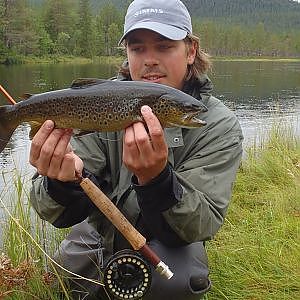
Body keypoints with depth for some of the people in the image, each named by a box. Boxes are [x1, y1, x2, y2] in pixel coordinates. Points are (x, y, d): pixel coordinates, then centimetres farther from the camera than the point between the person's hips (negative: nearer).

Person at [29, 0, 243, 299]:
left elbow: (203, 226, -27)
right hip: (99, 236, 4)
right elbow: (66, 213, -18)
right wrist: (63, 182, -43)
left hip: (170, 244, -3)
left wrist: (157, 179, -46)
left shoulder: (220, 126, -20)